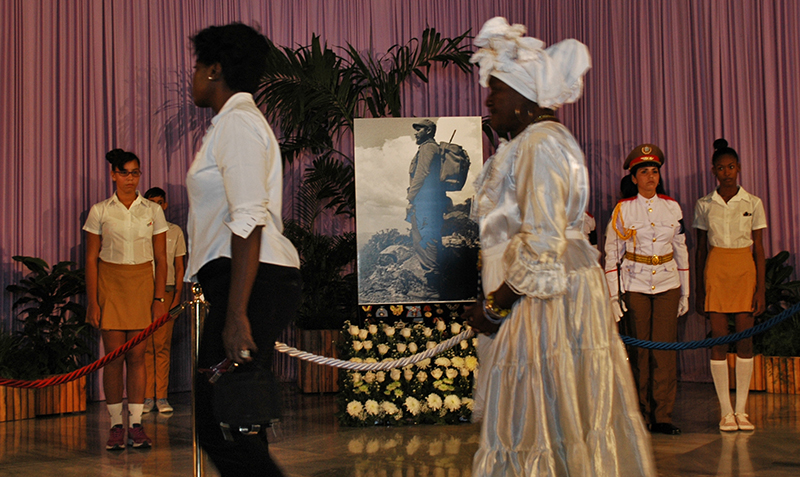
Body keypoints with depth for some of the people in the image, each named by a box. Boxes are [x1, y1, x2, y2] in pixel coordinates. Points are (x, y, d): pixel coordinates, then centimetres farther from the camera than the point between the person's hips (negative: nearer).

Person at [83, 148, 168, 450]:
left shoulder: (153, 211, 6)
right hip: (109, 284, -1)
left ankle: (136, 425, 6)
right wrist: (92, 301, -5)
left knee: (137, 355, 1)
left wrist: (159, 298, -1)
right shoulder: (100, 211, 3)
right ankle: (116, 425, 5)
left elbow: (160, 258, 6)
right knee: (114, 355, -2)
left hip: (142, 285, 1)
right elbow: (91, 258, 2)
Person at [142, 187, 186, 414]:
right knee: (145, 346, -2)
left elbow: (179, 266, 12)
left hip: (167, 291, 1)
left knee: (162, 346, -3)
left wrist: (177, 295, 1)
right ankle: (147, 397, 4)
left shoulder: (175, 231, 11)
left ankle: (161, 396, 2)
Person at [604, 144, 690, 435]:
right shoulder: (623, 209, 0)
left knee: (665, 350, -2)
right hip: (634, 284, -2)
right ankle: (640, 416, 11)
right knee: (638, 350, 0)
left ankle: (662, 416, 5)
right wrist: (613, 296, -4)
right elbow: (611, 254, 2)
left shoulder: (672, 207, 8)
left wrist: (685, 292, 13)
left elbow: (681, 250, 14)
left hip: (667, 283, 2)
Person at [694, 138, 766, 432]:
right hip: (715, 272, 0)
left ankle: (741, 410, 8)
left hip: (745, 271, 0)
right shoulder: (704, 205, 6)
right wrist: (699, 290, 5)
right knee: (719, 341, -1)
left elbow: (759, 248, 4)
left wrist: (761, 288, -2)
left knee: (745, 339, 0)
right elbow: (700, 249, 8)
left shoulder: (753, 204, 4)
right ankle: (726, 411, 5)